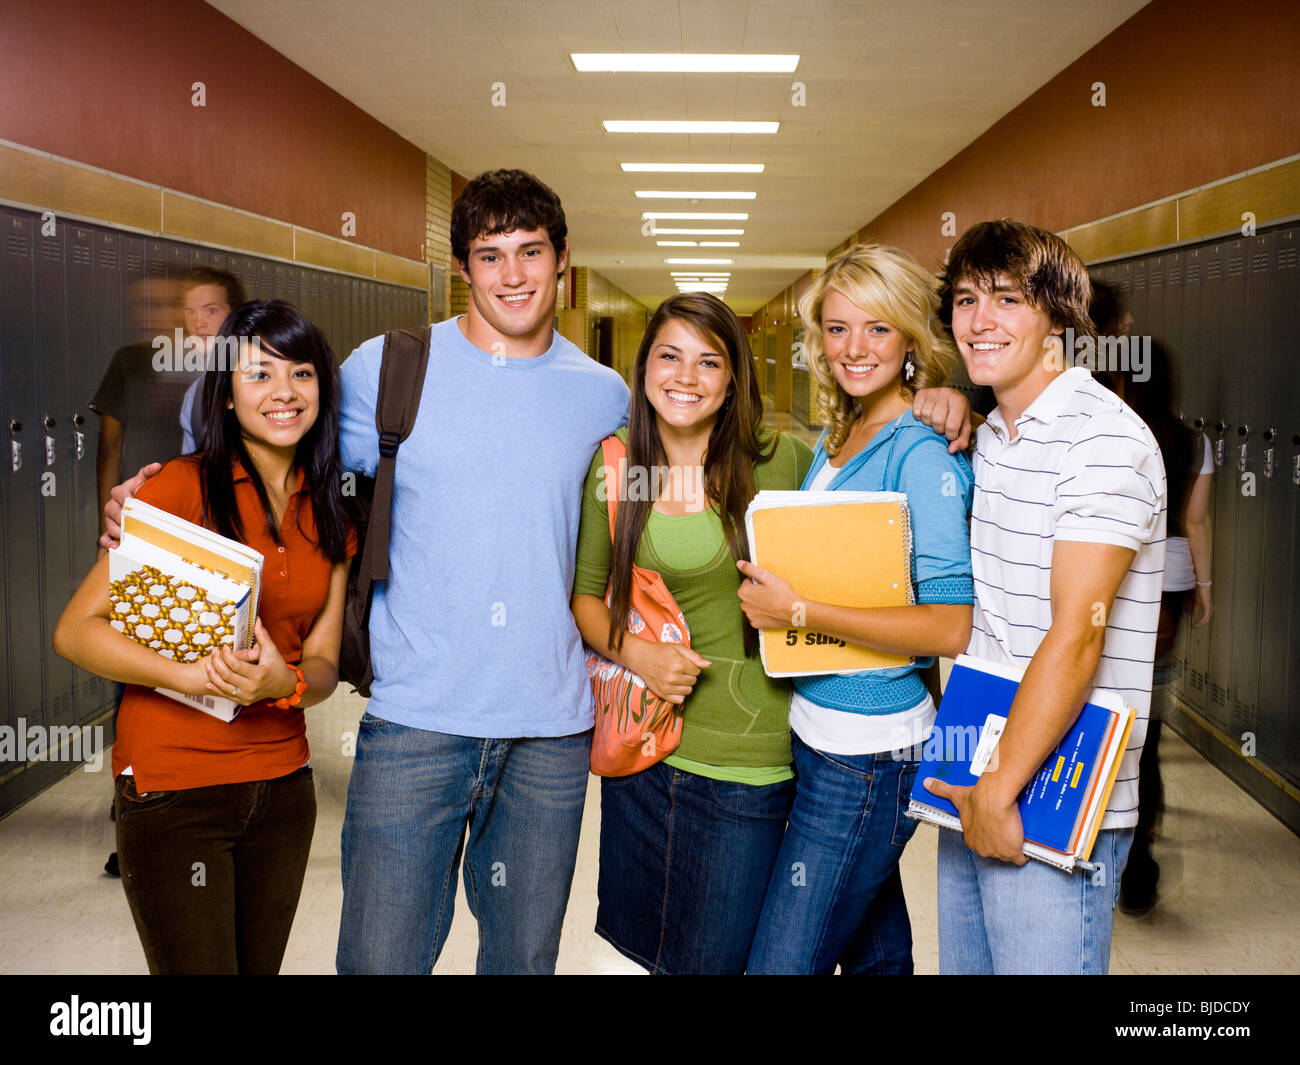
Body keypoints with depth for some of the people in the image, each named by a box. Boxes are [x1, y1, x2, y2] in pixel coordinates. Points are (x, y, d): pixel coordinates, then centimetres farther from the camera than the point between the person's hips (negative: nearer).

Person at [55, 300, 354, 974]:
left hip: (282, 784, 5)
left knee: (261, 967, 16)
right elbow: (75, 630, -12)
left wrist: (283, 682, -15)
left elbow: (323, 664, 8)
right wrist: (192, 677, -26)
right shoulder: (184, 485, -10)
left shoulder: (329, 513, 7)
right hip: (172, 786, -5)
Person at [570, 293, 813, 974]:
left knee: (710, 958, 8)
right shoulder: (614, 468, 0)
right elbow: (587, 590, 11)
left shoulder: (782, 463, -7)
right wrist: (633, 652, -9)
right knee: (628, 942, 17)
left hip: (746, 758, -2)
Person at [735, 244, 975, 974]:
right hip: (820, 730, 8)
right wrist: (774, 587, 4)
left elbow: (951, 627, -22)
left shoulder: (921, 455, -15)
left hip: (870, 754, -8)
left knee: (783, 960, -2)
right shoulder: (832, 443, 10)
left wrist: (798, 611, -20)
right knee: (877, 948, 21)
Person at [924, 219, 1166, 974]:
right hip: (972, 780, 8)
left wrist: (1002, 789, -19)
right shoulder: (990, 437, 12)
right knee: (963, 964, 16)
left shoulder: (1105, 438, -15)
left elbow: (1075, 635, -21)